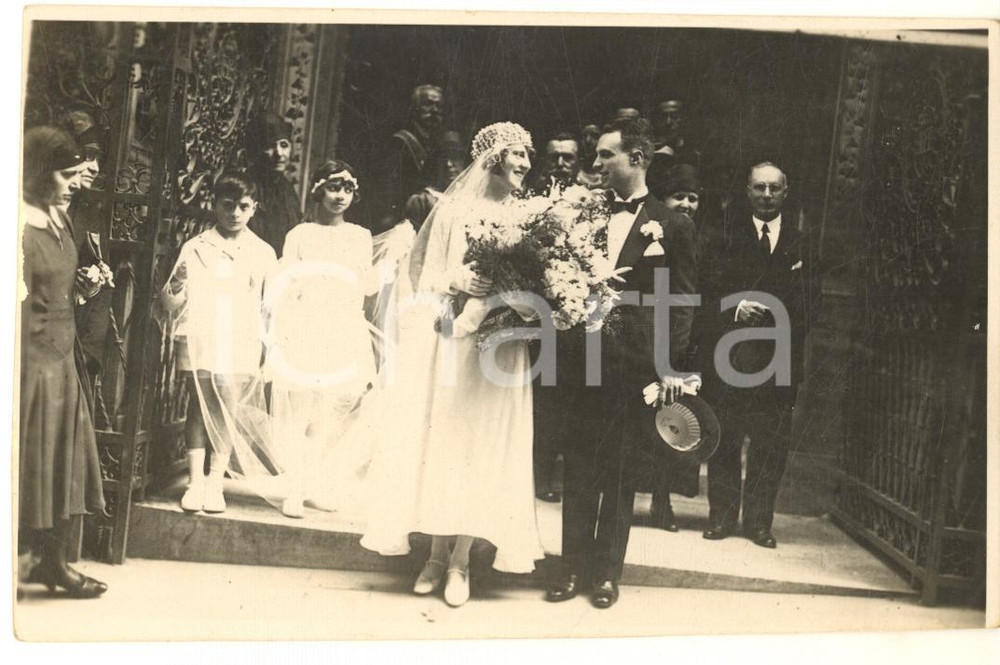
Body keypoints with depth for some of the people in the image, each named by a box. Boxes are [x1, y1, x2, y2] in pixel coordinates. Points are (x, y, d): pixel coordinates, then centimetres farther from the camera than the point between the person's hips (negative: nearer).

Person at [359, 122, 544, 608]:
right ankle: (436, 553, 10)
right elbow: (417, 271, 8)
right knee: (433, 441, -1)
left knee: (478, 445, -2)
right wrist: (453, 281, -9)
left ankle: (460, 560, 4)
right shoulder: (452, 209, 7)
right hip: (443, 338, 0)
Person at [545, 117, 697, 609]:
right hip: (584, 361, 3)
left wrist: (669, 364, -9)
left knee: (619, 474, 7)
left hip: (634, 366, -3)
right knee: (578, 471, 8)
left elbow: (682, 303, 0)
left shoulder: (672, 226, 1)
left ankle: (607, 571, 20)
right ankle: (573, 566, 20)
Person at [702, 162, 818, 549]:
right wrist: (734, 307, -15)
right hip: (732, 353, -1)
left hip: (780, 357, 2)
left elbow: (810, 302, 10)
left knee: (771, 443, 3)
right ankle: (722, 516, 12)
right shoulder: (728, 234, 6)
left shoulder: (799, 243, 12)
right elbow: (710, 288, 2)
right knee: (725, 438, 1)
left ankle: (759, 521, 13)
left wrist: (784, 320, -8)